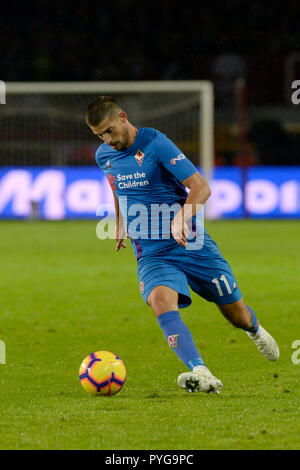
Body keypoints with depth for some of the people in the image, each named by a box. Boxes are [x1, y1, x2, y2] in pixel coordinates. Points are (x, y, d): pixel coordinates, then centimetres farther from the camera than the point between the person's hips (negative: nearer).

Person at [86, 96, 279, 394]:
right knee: (161, 301, -31)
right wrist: (120, 222, 26)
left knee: (237, 316, 9)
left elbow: (200, 188, -20)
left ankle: (255, 330, 48)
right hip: (150, 254, 3)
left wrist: (182, 218, -36)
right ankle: (201, 374, -44)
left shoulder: (155, 143, -16)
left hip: (191, 244, -3)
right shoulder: (104, 156, 3)